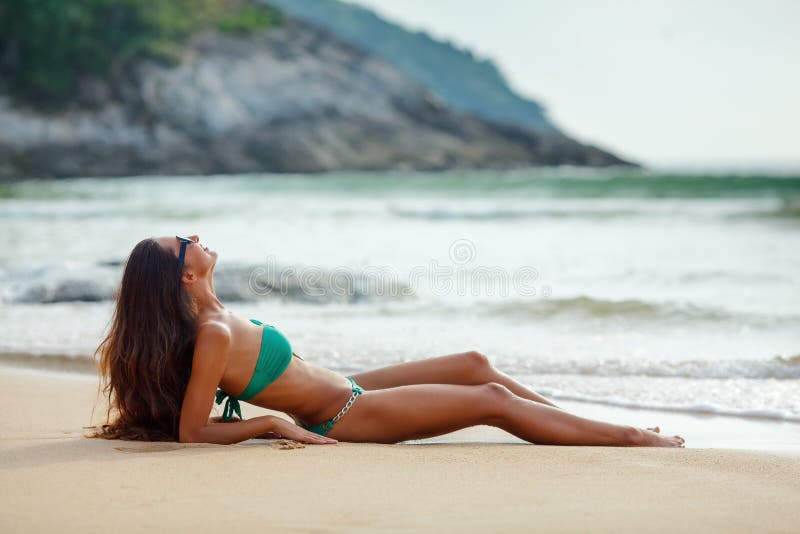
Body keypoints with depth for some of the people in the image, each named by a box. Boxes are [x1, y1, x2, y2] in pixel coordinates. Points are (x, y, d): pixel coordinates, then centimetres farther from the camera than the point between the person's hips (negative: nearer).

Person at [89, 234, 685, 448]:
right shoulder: (213, 335, -26)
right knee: (493, 400, -7)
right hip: (342, 418, -10)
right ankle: (629, 438, 5)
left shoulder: (214, 316, 0)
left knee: (475, 363, 13)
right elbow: (191, 433, -24)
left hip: (346, 389, 10)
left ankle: (580, 421, 26)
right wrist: (274, 423, -20)